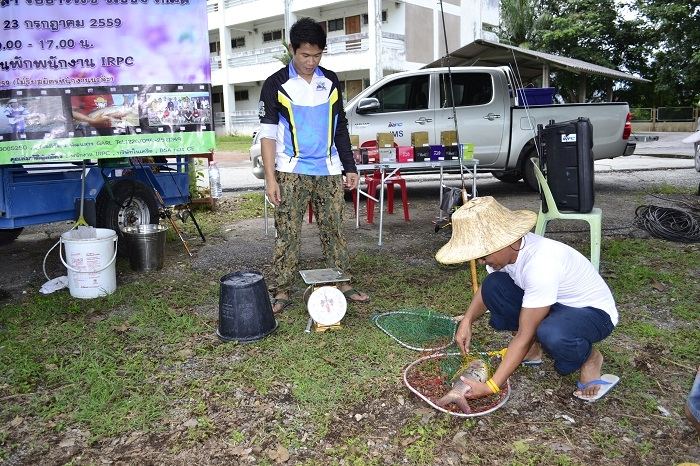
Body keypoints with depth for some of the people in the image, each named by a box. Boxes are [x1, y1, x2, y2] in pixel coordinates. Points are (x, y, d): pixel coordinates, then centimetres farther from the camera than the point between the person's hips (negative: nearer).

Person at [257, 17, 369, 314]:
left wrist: (350, 167, 10)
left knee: (334, 229, 8)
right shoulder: (276, 84, -2)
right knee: (287, 233, -1)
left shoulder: (330, 81, 9)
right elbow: (268, 133, -5)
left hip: (329, 171, 3)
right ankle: (282, 292, 6)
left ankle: (343, 284, 17)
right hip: (292, 172, -3)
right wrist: (270, 179, -11)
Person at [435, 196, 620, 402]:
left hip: (594, 310, -7)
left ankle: (589, 358, -4)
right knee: (493, 285, -14)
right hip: (554, 304, 7)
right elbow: (486, 289, 7)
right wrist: (467, 321, -11)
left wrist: (490, 387, -31)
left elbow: (525, 336, -33)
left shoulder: (540, 264, -37)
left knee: (551, 334, -40)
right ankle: (533, 350, 5)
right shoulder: (508, 247, -14)